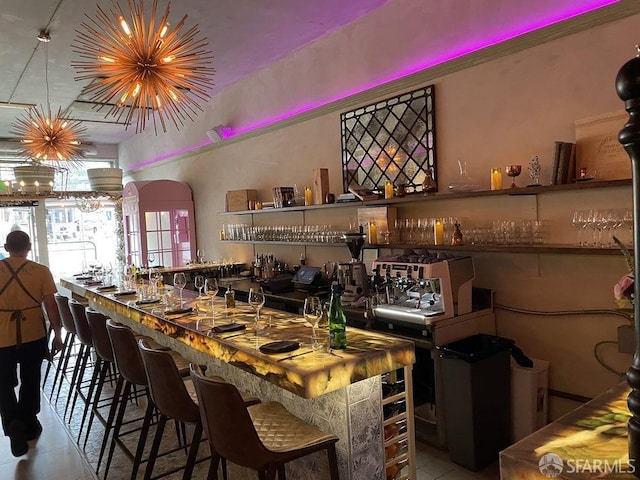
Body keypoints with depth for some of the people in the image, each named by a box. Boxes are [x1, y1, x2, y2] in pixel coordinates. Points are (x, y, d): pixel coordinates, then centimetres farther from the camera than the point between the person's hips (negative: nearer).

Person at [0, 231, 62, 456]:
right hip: (33, 336, 0)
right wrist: (57, 334, 3)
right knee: (30, 381, 16)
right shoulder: (41, 271, -8)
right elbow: (50, 305, -8)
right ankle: (28, 424, 27)